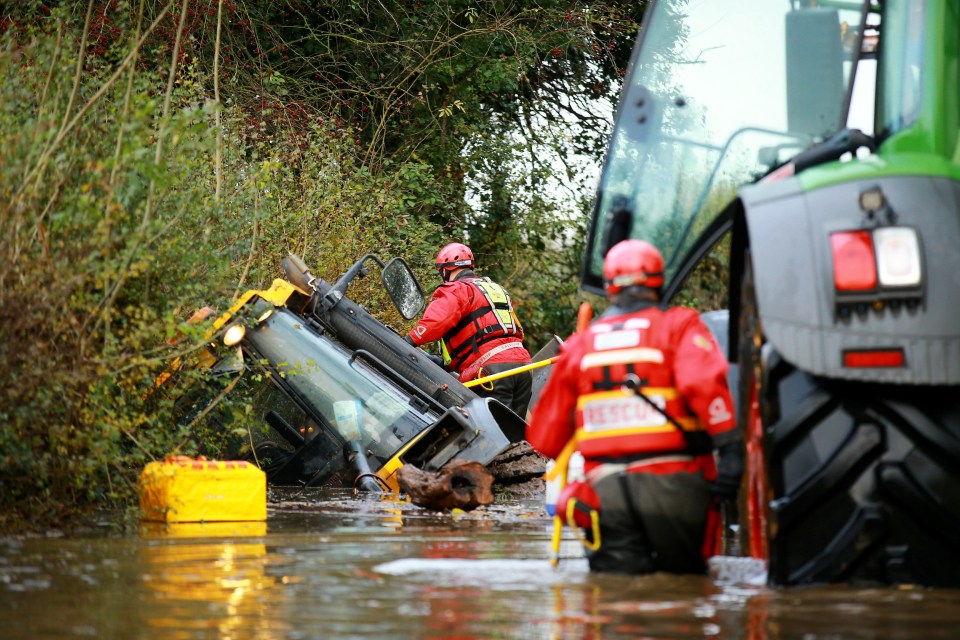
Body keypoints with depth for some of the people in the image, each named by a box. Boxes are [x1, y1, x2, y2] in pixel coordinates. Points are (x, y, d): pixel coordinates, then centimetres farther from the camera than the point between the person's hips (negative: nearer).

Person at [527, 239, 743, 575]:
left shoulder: (579, 344, 12)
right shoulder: (678, 326, 3)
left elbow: (544, 438, 13)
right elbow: (704, 382, -17)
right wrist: (730, 447, -19)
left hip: (605, 486, 2)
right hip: (669, 482, -2)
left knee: (617, 569, 8)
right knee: (685, 570, 12)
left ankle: (620, 556, -19)